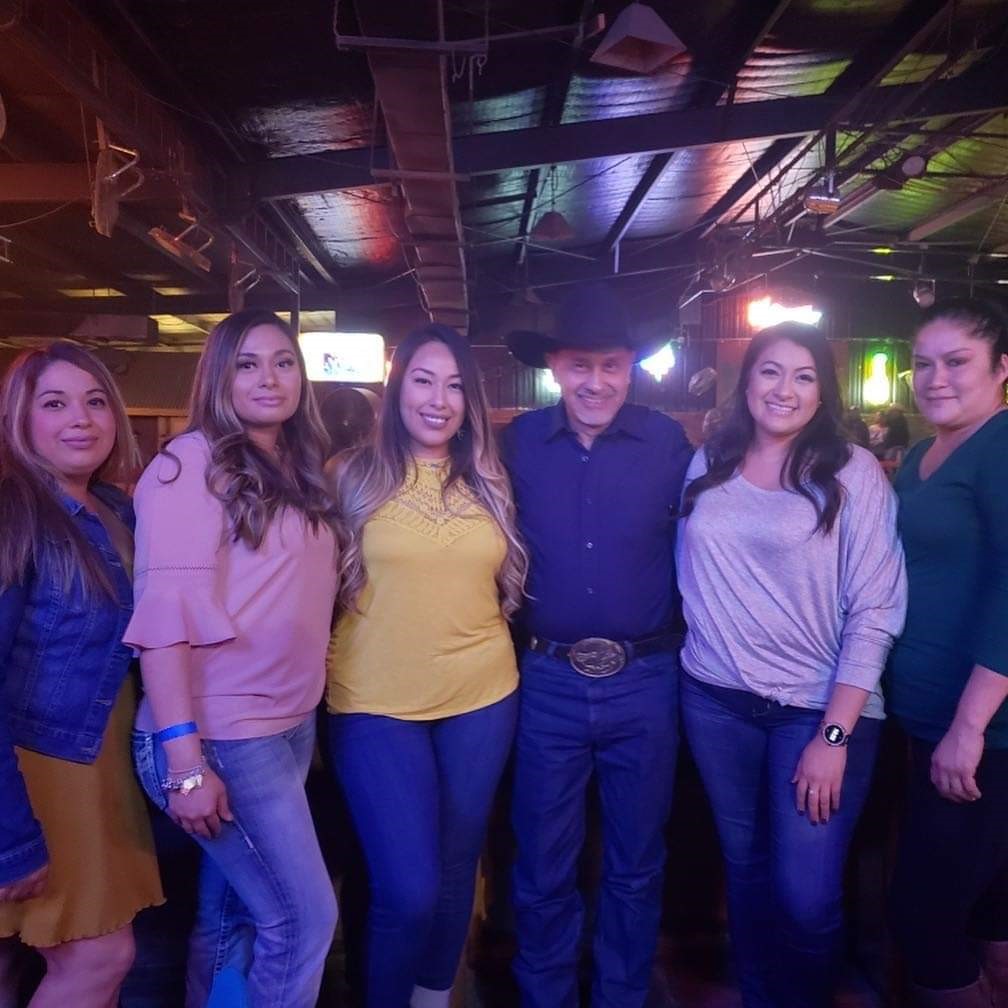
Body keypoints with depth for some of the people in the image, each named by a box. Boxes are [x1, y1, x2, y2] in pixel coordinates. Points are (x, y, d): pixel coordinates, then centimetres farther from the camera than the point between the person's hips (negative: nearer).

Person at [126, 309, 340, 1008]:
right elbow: (164, 612, -18)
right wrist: (183, 760, -21)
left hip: (293, 723, 7)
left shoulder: (299, 468, 11)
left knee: (231, 914, 19)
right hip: (223, 736, -7)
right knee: (306, 919, 3)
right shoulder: (192, 462, -12)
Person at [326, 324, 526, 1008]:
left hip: (482, 696, 4)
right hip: (376, 702, -3)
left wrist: (480, 645, 6)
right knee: (407, 891, -3)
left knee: (456, 870, 17)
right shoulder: (354, 476, -5)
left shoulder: (489, 481, 4)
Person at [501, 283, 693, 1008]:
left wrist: (686, 640, -3)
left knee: (636, 867, 18)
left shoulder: (669, 443, -4)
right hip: (548, 681, 1)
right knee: (543, 871, 15)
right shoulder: (519, 443, -2)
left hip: (646, 681, 0)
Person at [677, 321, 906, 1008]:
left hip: (819, 708, -3)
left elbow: (876, 612, -10)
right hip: (716, 702, 4)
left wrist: (835, 734, -14)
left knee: (806, 899, 0)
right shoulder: (708, 466, 4)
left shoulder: (853, 471, -8)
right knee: (744, 871, 16)